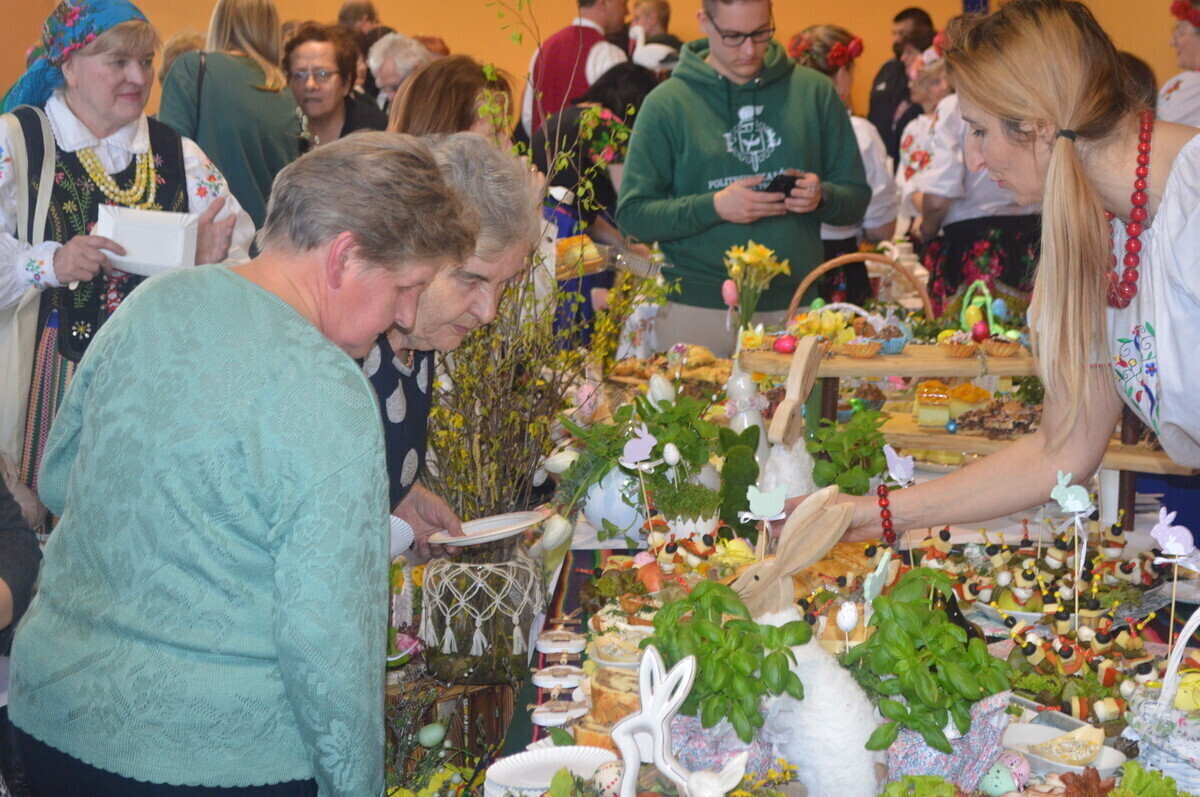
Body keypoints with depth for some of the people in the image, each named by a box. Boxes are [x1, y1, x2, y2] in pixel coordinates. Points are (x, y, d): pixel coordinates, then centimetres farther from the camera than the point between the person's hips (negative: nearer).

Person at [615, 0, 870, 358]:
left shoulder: (815, 91, 6)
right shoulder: (667, 104, 0)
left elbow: (856, 196, 10)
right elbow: (632, 213, -3)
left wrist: (822, 198, -12)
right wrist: (713, 207, -16)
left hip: (795, 305, 2)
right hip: (698, 311, -2)